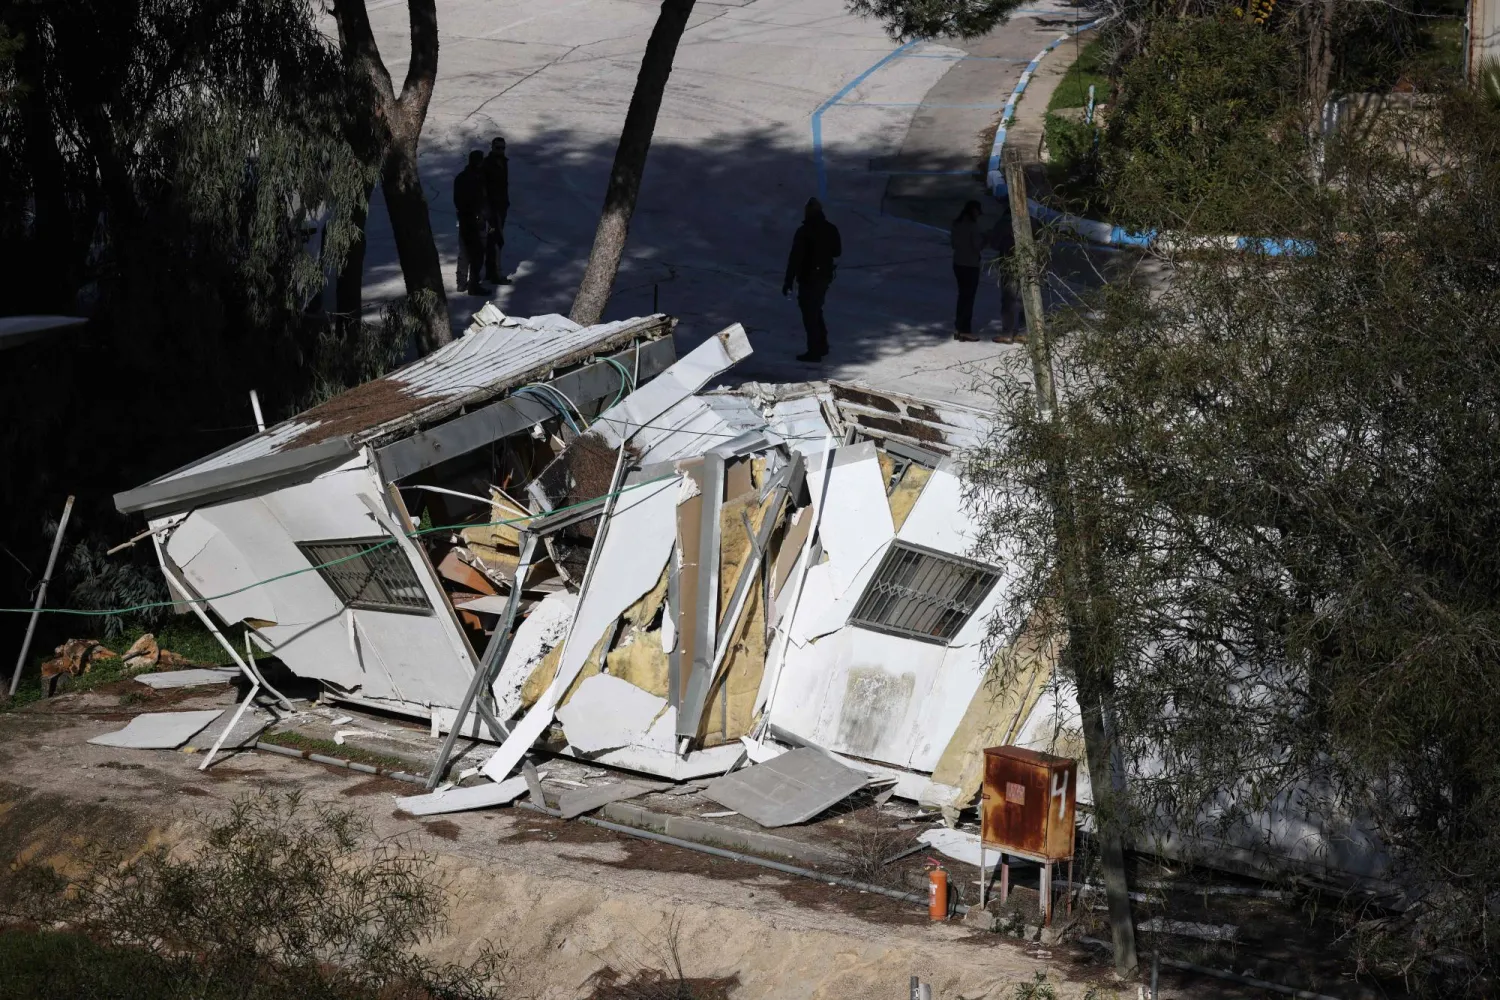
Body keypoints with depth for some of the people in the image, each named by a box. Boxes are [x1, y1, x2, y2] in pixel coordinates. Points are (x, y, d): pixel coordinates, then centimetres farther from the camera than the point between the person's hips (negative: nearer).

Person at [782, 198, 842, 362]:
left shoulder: (804, 231, -19)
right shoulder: (831, 229, 0)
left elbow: (795, 258, -19)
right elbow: (837, 251, 13)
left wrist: (788, 282, -15)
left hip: (808, 278, -7)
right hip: (825, 276, 7)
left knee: (810, 314, 2)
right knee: (816, 311, 23)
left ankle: (814, 351, 4)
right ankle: (822, 346, 29)